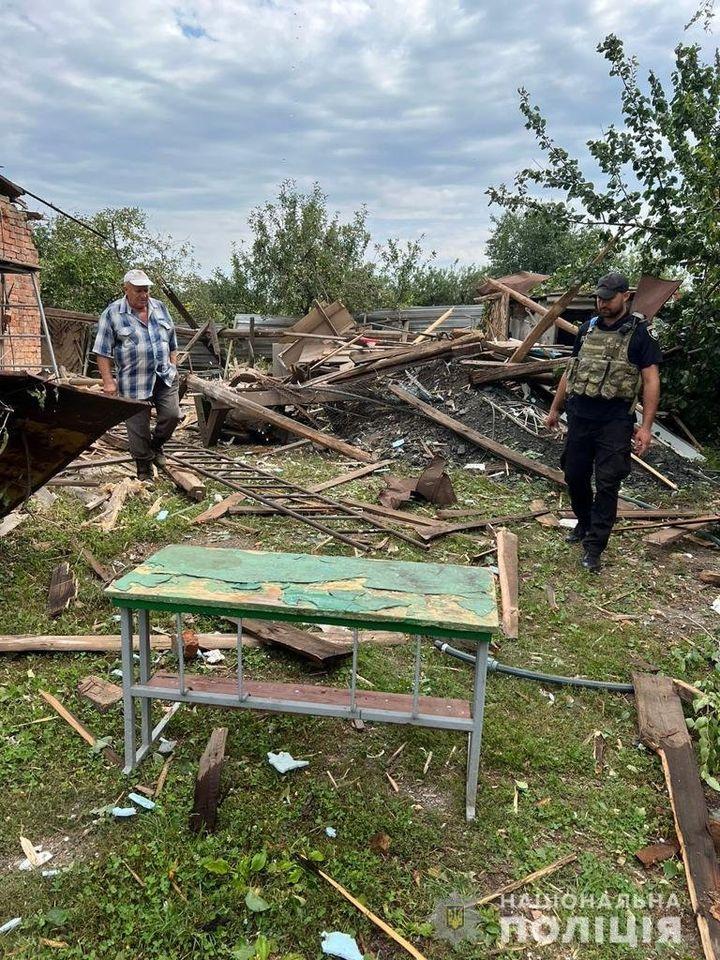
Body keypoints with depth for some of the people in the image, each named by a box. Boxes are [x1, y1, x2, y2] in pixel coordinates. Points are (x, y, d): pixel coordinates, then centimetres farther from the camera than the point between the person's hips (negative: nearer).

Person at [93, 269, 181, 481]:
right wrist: (108, 381, -10)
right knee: (138, 427, 2)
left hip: (165, 376, 4)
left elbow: (172, 341, 17)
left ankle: (156, 445, 23)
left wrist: (173, 366, 10)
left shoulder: (160, 308, 9)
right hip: (133, 382, -3)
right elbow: (103, 352, -5)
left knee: (172, 415, -7)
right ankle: (144, 468, 18)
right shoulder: (112, 314, -5)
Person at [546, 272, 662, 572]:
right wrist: (555, 408, 20)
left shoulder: (639, 332, -4)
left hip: (615, 422, -5)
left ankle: (593, 547, 3)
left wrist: (646, 426, -14)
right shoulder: (588, 328, 11)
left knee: (607, 484, -3)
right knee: (575, 475, 12)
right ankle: (584, 524, 36)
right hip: (580, 416, 5)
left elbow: (651, 381, -7)